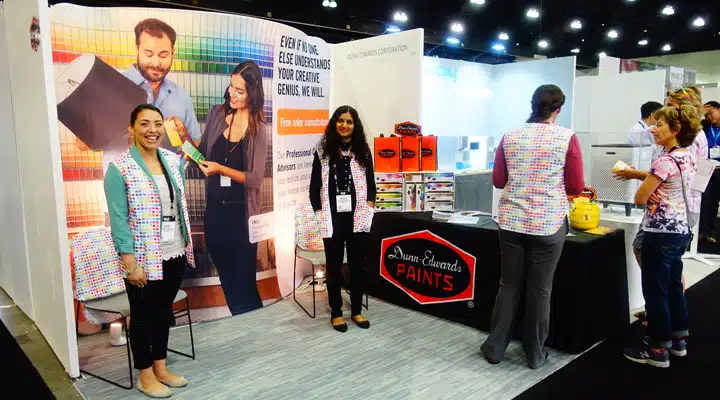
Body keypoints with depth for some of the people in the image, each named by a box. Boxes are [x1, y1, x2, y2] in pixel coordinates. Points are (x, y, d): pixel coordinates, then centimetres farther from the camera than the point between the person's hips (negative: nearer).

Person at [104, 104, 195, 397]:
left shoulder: (173, 160, 4)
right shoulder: (119, 168, -13)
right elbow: (118, 220, -14)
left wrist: (188, 244, 11)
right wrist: (130, 264, -17)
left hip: (175, 253, 5)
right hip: (143, 257, -5)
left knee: (164, 310, 17)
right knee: (143, 315, 10)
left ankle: (160, 368, 34)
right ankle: (145, 376, 28)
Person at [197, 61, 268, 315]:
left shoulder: (260, 129, -10)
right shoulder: (217, 114, 1)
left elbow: (255, 179, -14)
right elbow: (203, 154, 9)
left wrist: (221, 169, -23)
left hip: (241, 212, -4)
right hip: (214, 209, 5)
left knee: (244, 283, 6)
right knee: (226, 278, 19)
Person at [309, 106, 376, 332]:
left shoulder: (363, 151, 6)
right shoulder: (323, 151, 1)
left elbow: (371, 184, 7)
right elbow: (314, 187, 2)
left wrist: (368, 209, -4)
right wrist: (320, 214, -5)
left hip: (357, 218, 1)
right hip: (332, 219, -1)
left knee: (357, 265, 10)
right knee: (334, 267, 9)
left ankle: (357, 311, 25)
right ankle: (336, 313, 22)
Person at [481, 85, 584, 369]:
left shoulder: (510, 137, 2)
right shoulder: (567, 138, -6)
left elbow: (498, 181, 5)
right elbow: (576, 187, -3)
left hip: (511, 221, 3)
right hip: (549, 223, -2)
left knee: (509, 286, 13)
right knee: (540, 289, 10)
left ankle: (495, 348, 22)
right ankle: (535, 354, 23)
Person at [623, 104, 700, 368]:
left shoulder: (665, 161, -20)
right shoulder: (688, 158, 8)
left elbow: (640, 198, -17)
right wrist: (643, 176, 1)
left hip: (661, 233, -9)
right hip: (681, 230, 9)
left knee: (655, 290, 2)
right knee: (674, 285, 19)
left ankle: (658, 350, 12)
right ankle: (678, 340, 32)